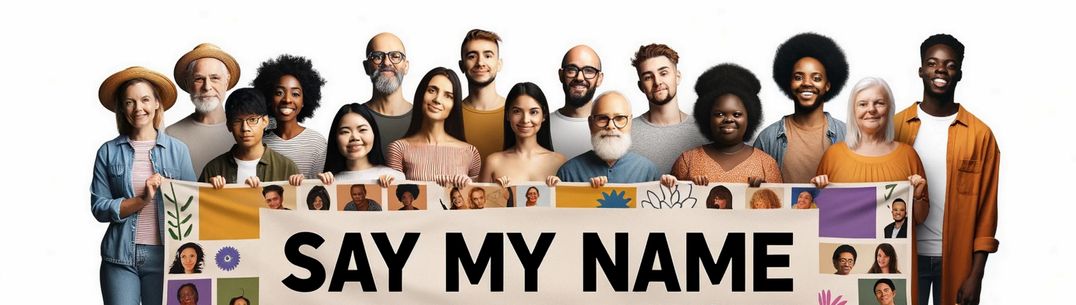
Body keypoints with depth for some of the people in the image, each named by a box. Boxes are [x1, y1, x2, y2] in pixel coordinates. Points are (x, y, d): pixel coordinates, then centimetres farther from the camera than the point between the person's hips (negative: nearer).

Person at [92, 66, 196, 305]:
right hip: (120, 256, 0)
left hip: (165, 255, 0)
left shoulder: (178, 150, 4)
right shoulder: (108, 152, 3)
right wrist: (142, 200, -12)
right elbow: (99, 208, -2)